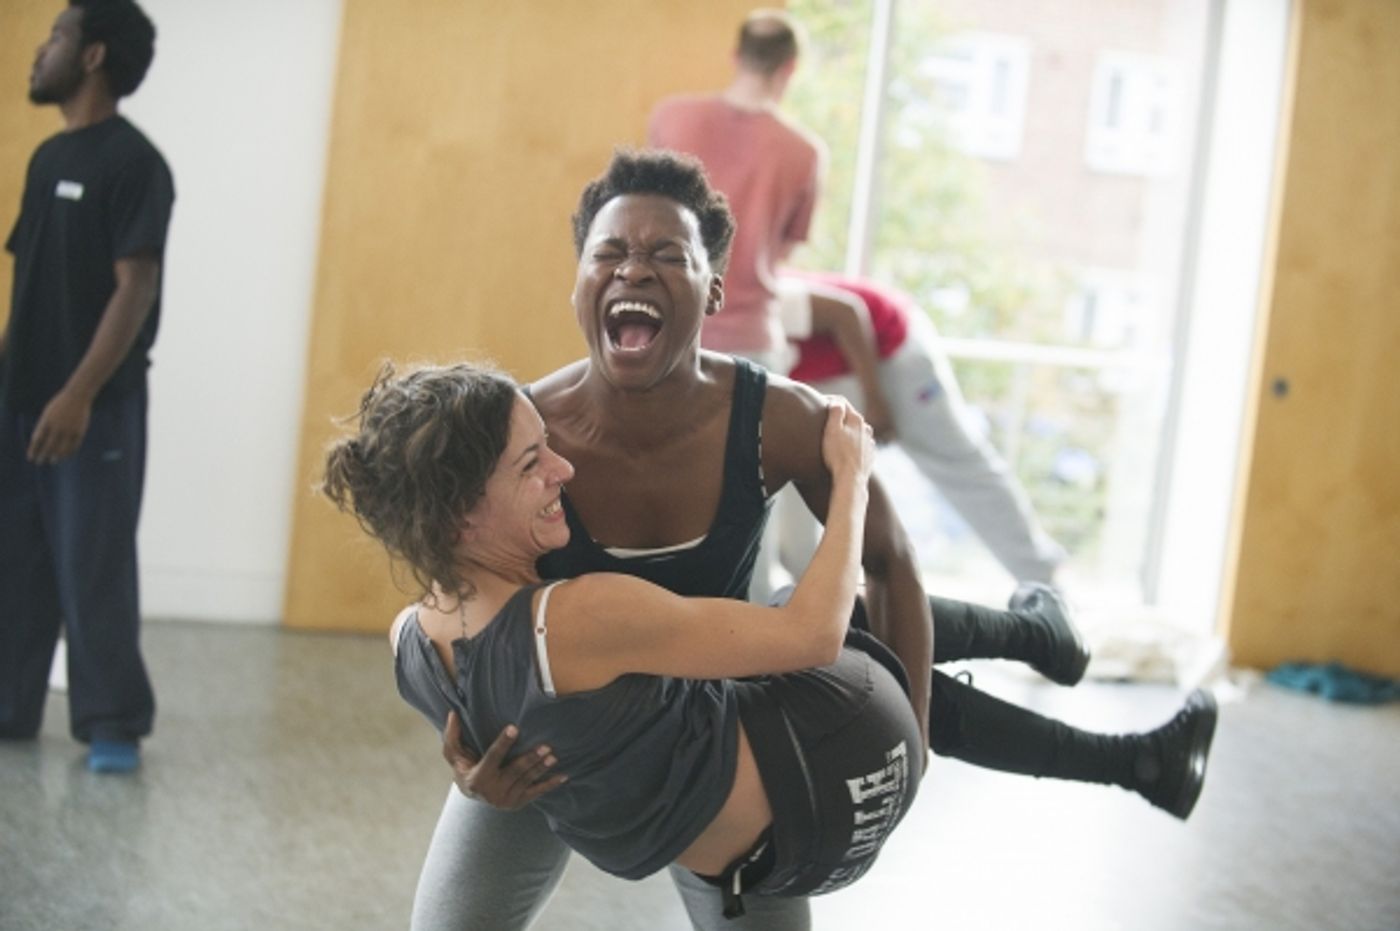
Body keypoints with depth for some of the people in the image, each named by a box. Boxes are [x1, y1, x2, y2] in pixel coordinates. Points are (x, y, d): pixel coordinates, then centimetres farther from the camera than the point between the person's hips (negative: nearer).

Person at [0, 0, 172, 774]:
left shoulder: (133, 162, -10)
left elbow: (135, 288, -16)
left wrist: (80, 394, -23)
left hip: (98, 407, -8)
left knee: (94, 567, -4)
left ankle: (113, 725, 6)